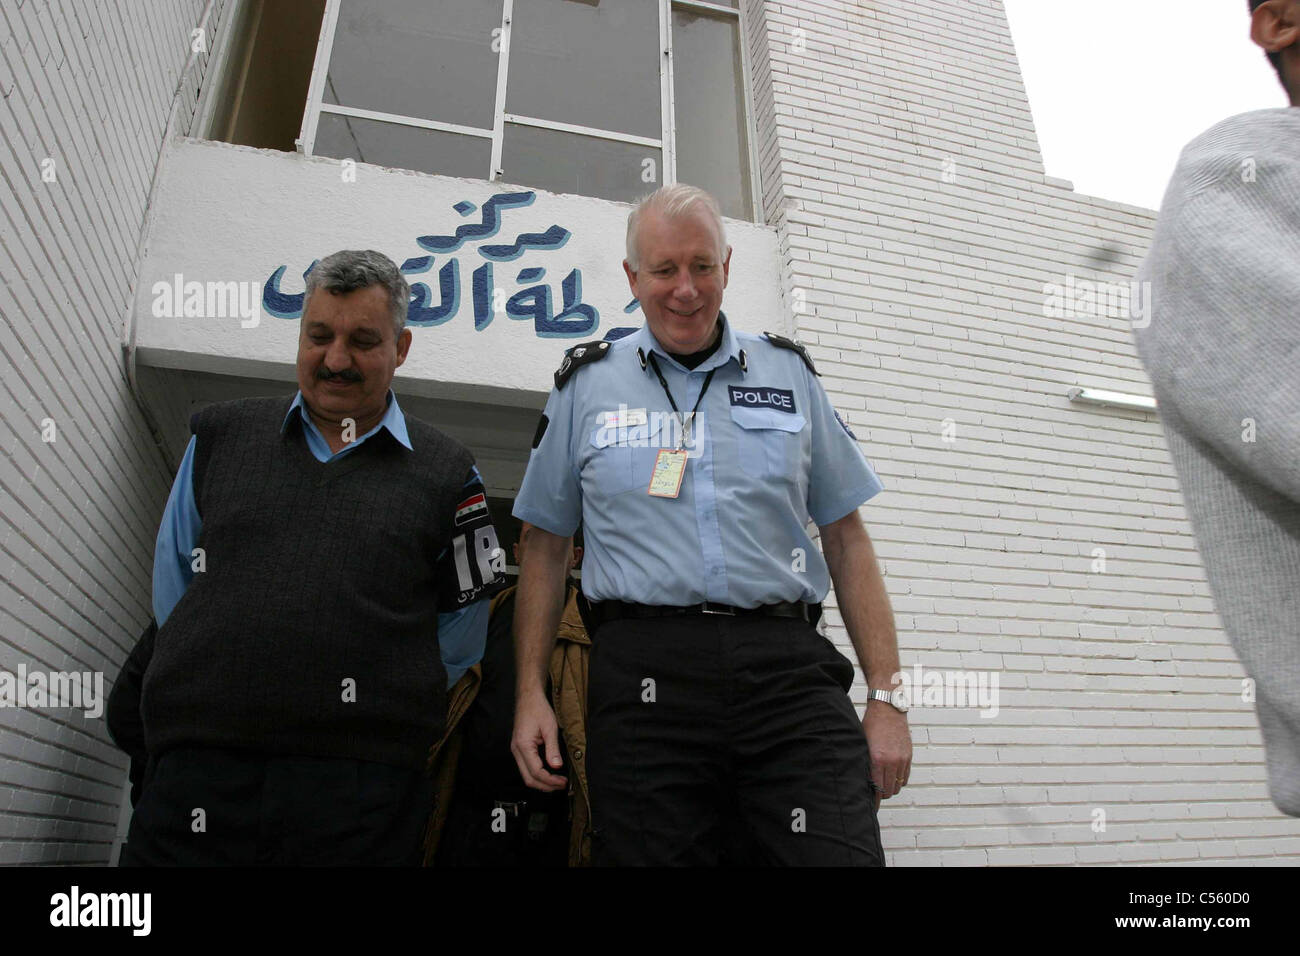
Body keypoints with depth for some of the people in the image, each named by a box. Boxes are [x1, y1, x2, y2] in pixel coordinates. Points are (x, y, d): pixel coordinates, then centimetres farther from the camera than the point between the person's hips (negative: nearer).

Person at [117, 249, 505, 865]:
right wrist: (224, 673, 13)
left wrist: (371, 708, 7)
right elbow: (173, 586, 20)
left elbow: (460, 634, 11)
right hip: (195, 770, 2)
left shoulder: (445, 474, 5)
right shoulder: (220, 435, 13)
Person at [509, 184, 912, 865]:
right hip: (645, 674, 0)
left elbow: (846, 537, 12)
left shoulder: (788, 374, 13)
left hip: (788, 669, 1)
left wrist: (886, 695, 5)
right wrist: (530, 694, 5)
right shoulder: (586, 384, 11)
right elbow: (545, 547, 14)